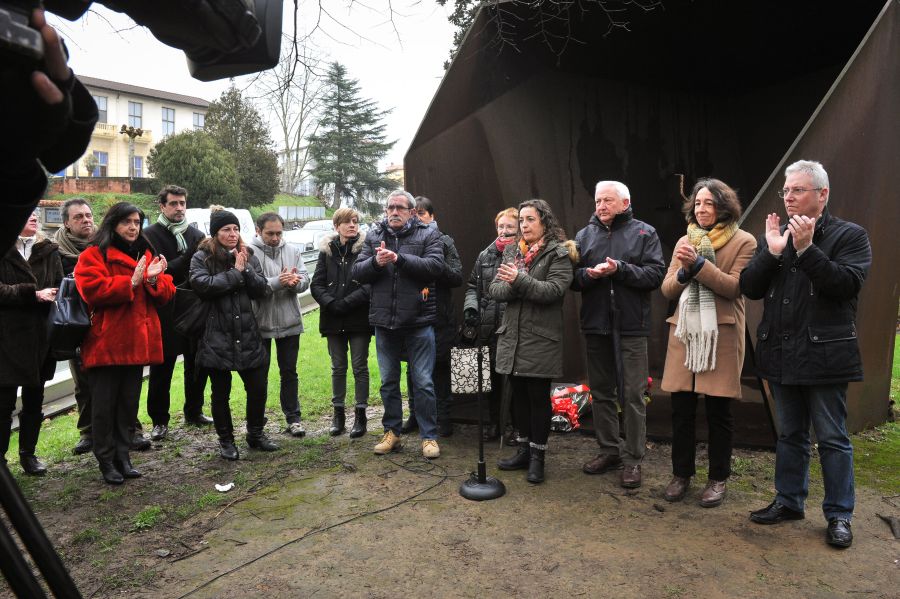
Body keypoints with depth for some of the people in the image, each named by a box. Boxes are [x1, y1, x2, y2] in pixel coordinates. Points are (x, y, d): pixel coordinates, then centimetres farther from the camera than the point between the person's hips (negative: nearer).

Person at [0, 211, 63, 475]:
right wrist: (33, 294, -19)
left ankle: (28, 453, 24)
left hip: (41, 337, 4)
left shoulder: (48, 251, 8)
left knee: (34, 399, 12)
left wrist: (47, 296, -16)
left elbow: (60, 288, 3)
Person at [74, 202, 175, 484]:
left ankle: (123, 455, 23)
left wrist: (154, 279, -11)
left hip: (137, 341, 6)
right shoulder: (94, 255, -3)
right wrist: (131, 282, -20)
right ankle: (106, 460, 14)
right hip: (106, 342, -5)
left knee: (129, 402, 12)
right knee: (104, 403, 2)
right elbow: (92, 290, -18)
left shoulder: (147, 255, 15)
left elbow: (166, 294, 9)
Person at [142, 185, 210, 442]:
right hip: (166, 314, -4)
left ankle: (194, 412, 28)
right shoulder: (150, 235, -3)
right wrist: (192, 254, -23)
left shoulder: (197, 235, 10)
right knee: (162, 369, 3)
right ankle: (159, 420, 15)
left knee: (197, 365, 13)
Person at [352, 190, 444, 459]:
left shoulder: (429, 235, -1)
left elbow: (435, 266, -16)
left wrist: (399, 258, -23)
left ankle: (429, 436, 16)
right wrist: (376, 262, -17)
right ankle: (391, 432, 28)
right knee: (388, 381, 14)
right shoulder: (374, 236, 9)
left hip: (419, 322, -3)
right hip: (384, 321, 4)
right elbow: (358, 272, 3)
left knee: (423, 382, 3)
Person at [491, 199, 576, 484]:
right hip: (511, 336, 6)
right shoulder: (511, 252, 14)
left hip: (540, 339, -5)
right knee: (519, 395, 13)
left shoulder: (558, 253, -4)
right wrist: (511, 286, -15)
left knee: (538, 397, 2)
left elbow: (554, 290, -18)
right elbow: (495, 289, 5)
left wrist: (520, 280, -23)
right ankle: (524, 450, 27)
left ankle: (537, 456, 15)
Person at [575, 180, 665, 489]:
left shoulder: (644, 233, 1)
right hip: (595, 324, 4)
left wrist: (620, 269, -20)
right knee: (601, 391, 13)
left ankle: (633, 459, 11)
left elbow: (656, 274, -9)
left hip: (631, 325, -4)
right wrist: (588, 275, -15)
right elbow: (572, 278, 6)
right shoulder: (584, 235, 10)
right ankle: (608, 450, 27)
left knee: (633, 394, 0)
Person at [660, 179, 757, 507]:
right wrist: (683, 271, -11)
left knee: (718, 411, 4)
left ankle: (718, 478, 19)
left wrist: (699, 263, -19)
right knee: (681, 409, 6)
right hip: (684, 332, 4)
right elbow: (667, 289, 9)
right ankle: (681, 474, 21)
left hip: (721, 334, -4)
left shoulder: (743, 242, 0)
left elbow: (734, 286, -11)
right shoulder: (685, 242, 14)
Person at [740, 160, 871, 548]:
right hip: (781, 354, 5)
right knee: (789, 435, 16)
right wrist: (772, 253, -12)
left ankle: (839, 514, 18)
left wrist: (806, 249, -22)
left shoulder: (849, 235, -2)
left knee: (832, 438, 5)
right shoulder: (773, 235, 10)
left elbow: (847, 284, -17)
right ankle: (789, 501, 29)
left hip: (823, 354, -4)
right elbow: (749, 288, 2)